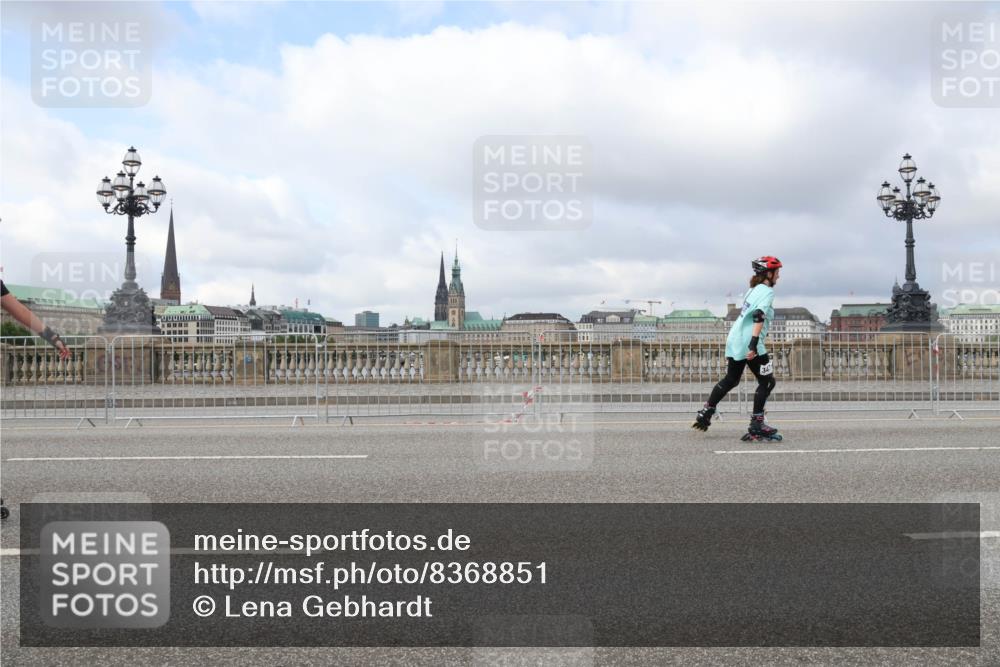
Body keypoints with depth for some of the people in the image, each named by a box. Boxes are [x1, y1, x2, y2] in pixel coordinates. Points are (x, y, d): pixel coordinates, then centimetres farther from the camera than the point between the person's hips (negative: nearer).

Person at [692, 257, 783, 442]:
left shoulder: (753, 290, 20)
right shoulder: (767, 291, -8)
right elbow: (759, 317, -21)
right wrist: (754, 345, -29)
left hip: (734, 340, 9)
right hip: (749, 344, -9)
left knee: (730, 380, 20)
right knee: (767, 382, 0)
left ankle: (705, 412, 22)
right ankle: (756, 426, -2)